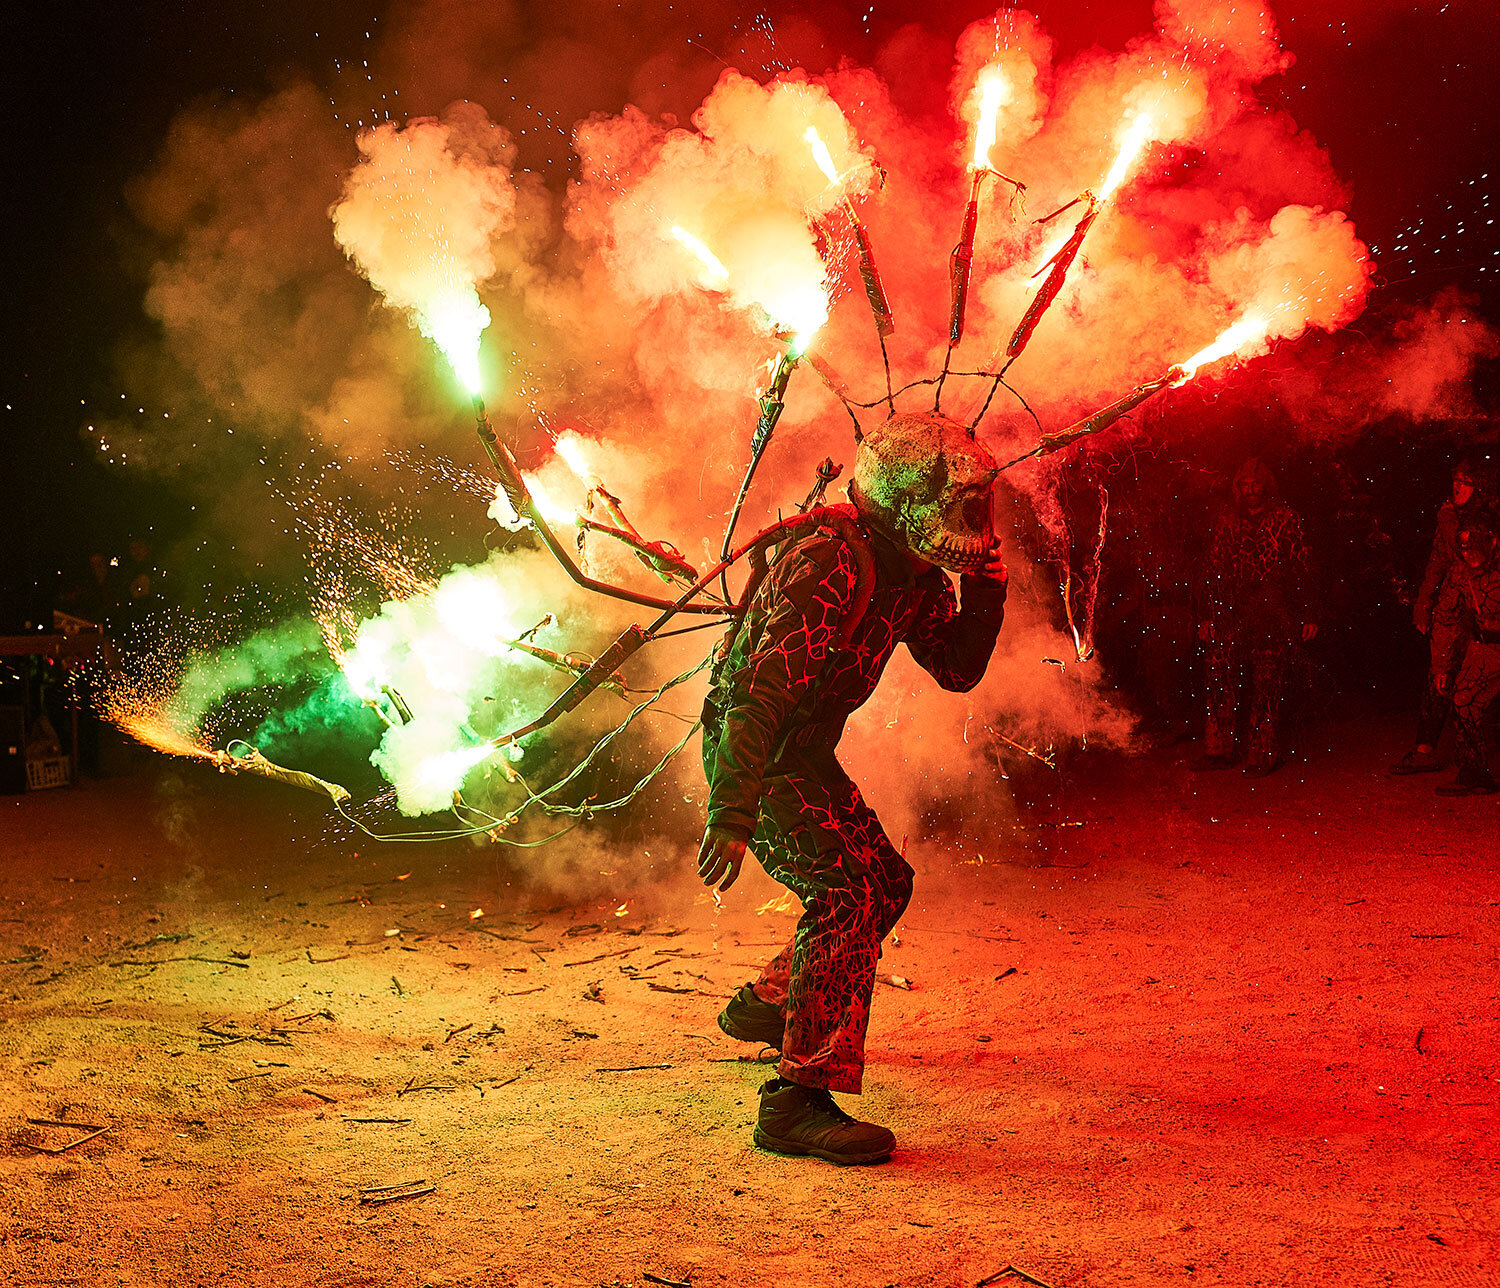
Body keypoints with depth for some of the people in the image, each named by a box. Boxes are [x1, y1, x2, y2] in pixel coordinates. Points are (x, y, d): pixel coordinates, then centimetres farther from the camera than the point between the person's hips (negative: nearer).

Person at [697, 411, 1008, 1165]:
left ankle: (765, 1007, 35)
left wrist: (985, 586, -5)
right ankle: (798, 1101, -19)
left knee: (886, 882, 19)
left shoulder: (911, 572, 4)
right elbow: (761, 689, -32)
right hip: (754, 755, -10)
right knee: (849, 898, -20)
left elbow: (957, 669, 10)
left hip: (805, 753, 10)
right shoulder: (834, 568, -26)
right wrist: (731, 815, -36)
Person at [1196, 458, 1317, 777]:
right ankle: (1218, 749, 6)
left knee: (1267, 686, -3)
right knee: (1221, 679, -2)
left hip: (1273, 618, -3)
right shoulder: (1227, 521, 15)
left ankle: (1264, 753, 4)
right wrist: (1209, 616, 14)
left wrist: (1306, 615, -2)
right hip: (1231, 616, 3)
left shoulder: (1285, 519, 4)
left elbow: (1302, 570, 3)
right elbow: (1214, 571, 19)